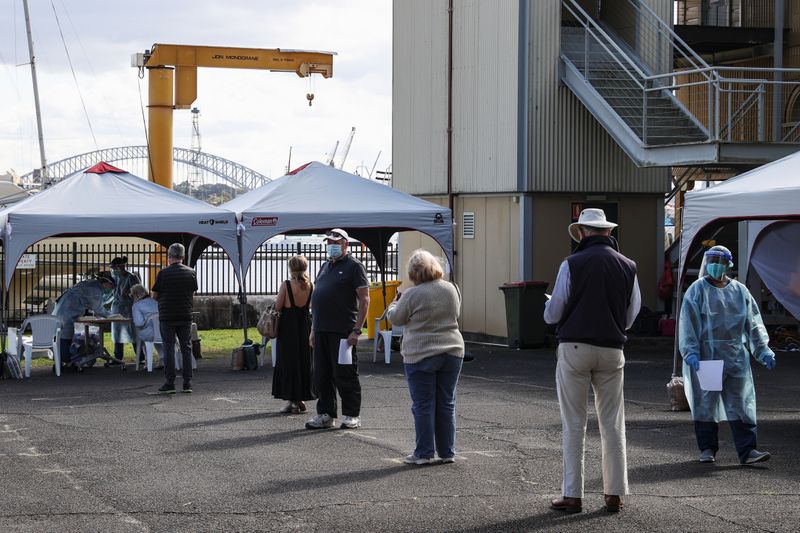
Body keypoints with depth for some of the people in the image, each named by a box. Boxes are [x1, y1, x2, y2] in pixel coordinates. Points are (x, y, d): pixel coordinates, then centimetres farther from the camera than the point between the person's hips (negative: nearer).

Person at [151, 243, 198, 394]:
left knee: (168, 349, 2)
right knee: (186, 348, 8)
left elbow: (154, 296, -2)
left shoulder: (163, 273, -9)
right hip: (185, 316, 3)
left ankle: (170, 383, -1)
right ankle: (187, 383, 6)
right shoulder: (191, 273, 1)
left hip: (167, 316, -3)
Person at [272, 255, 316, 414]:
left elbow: (277, 307, -9)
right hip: (305, 325, 4)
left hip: (288, 326, -4)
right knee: (304, 361, 12)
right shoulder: (310, 286, -2)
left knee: (288, 362, 3)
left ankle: (291, 400, 1)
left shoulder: (286, 285, -13)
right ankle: (301, 400, 15)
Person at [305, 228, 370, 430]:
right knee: (321, 375, 8)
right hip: (321, 330, 7)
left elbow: (364, 300, -9)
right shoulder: (325, 267, 20)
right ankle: (325, 415, 15)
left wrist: (356, 330, -16)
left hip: (342, 332, -7)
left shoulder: (353, 266, -3)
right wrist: (313, 330, 17)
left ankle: (352, 416, 5)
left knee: (344, 375, -3)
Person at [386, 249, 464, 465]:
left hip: (421, 356, -4)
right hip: (452, 352, 5)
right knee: (446, 404, 11)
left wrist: (394, 304, 20)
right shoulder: (451, 289, 2)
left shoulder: (412, 295, -13)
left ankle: (424, 453, 4)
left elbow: (396, 318, 0)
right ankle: (447, 452, 15)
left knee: (423, 406, 2)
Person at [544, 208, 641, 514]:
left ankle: (573, 495, 3)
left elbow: (552, 315, -5)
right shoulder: (627, 267, 3)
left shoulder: (572, 264, -8)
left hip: (575, 348, -3)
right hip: (612, 350, 3)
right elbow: (631, 317, 10)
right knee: (613, 425, 10)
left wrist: (550, 305, 17)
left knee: (574, 425, 3)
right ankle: (614, 494, 11)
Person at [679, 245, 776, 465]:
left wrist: (763, 350, 7)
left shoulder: (740, 291, 10)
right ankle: (707, 449, 15)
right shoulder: (697, 290, 0)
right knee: (705, 403, 4)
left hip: (735, 357, 2)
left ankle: (747, 450, -4)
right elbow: (687, 323, -5)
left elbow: (753, 323, 13)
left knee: (741, 403, -2)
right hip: (706, 355, -2)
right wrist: (691, 352, -14)